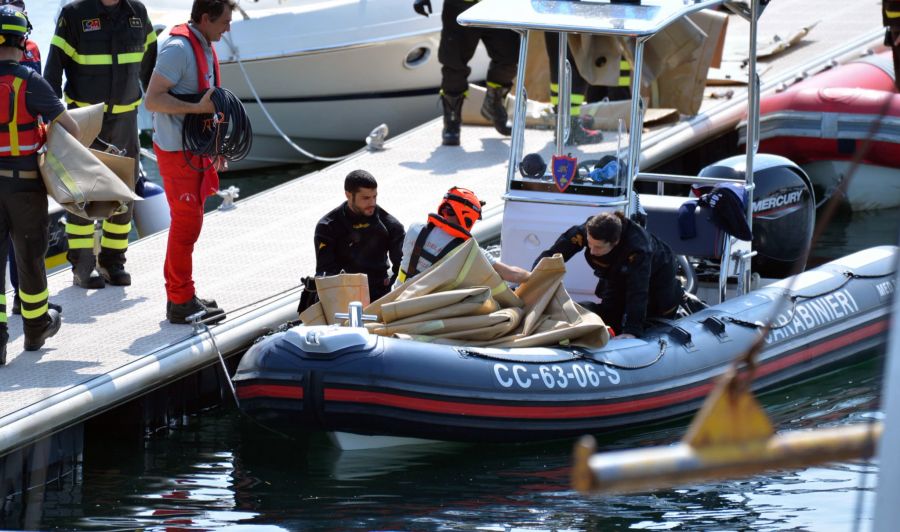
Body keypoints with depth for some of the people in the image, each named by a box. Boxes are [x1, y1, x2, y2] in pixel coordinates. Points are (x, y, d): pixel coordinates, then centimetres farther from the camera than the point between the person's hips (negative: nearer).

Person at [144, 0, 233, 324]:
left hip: (196, 148, 10)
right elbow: (153, 100, -23)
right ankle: (180, 303, -2)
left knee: (189, 221, 15)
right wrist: (198, 108, -30)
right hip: (176, 149, -10)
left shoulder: (205, 47, 11)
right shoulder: (178, 48, -19)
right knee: (186, 223, -7)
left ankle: (180, 296, 24)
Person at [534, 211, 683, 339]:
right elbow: (551, 255, -31)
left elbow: (638, 292, -51)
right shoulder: (585, 232, -35)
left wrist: (632, 330, -58)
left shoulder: (637, 247, -48)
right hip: (618, 277, 4)